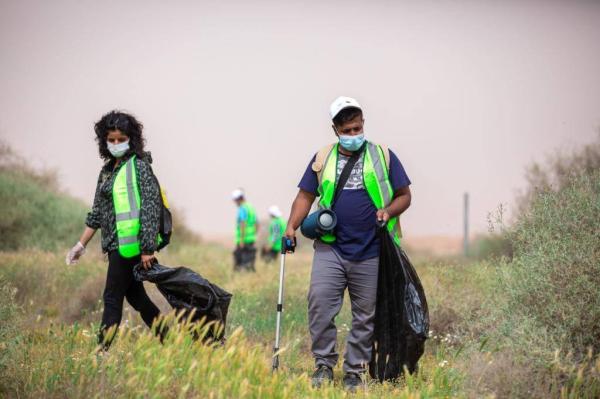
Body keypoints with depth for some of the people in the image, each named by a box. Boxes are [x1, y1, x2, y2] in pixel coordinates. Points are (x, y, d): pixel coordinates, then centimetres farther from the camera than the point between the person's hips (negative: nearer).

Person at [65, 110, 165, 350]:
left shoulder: (139, 166, -8)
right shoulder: (107, 170, 16)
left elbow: (151, 207, -14)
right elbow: (97, 212, 21)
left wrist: (148, 248, -19)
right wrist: (81, 245, 19)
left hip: (130, 243, -8)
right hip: (116, 244, 8)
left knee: (112, 298, -7)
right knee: (135, 296, 13)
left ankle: (103, 350, -4)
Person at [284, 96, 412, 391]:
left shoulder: (383, 157, 6)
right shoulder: (322, 159, 11)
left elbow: (404, 195, 9)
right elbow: (306, 196, 11)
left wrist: (388, 211, -12)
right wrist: (292, 226, -5)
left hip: (370, 253, -1)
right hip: (330, 248, 1)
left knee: (365, 315, 3)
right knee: (319, 303, -12)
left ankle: (355, 371, 12)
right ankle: (324, 364, 1)